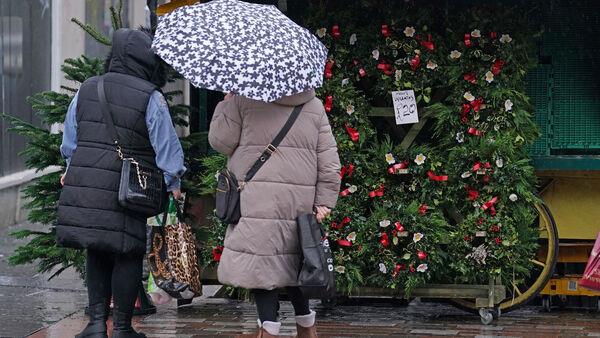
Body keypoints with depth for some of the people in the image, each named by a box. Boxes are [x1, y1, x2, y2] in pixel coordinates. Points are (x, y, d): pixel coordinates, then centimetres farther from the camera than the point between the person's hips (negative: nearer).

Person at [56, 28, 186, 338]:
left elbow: (70, 141, 18)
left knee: (96, 255, 15)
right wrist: (173, 184, 8)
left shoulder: (86, 90, 7)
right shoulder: (151, 98, -8)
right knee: (127, 256, 6)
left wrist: (73, 169, 34)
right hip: (125, 193, -4)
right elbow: (167, 146, -5)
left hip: (83, 185, 4)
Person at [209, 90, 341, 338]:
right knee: (292, 260, 17)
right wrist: (324, 201, 7)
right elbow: (329, 161, 7)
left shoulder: (244, 99, -3)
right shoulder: (315, 106, 11)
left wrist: (225, 104, 14)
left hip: (258, 203, -5)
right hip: (299, 204, 5)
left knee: (258, 263, -2)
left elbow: (220, 141, 2)